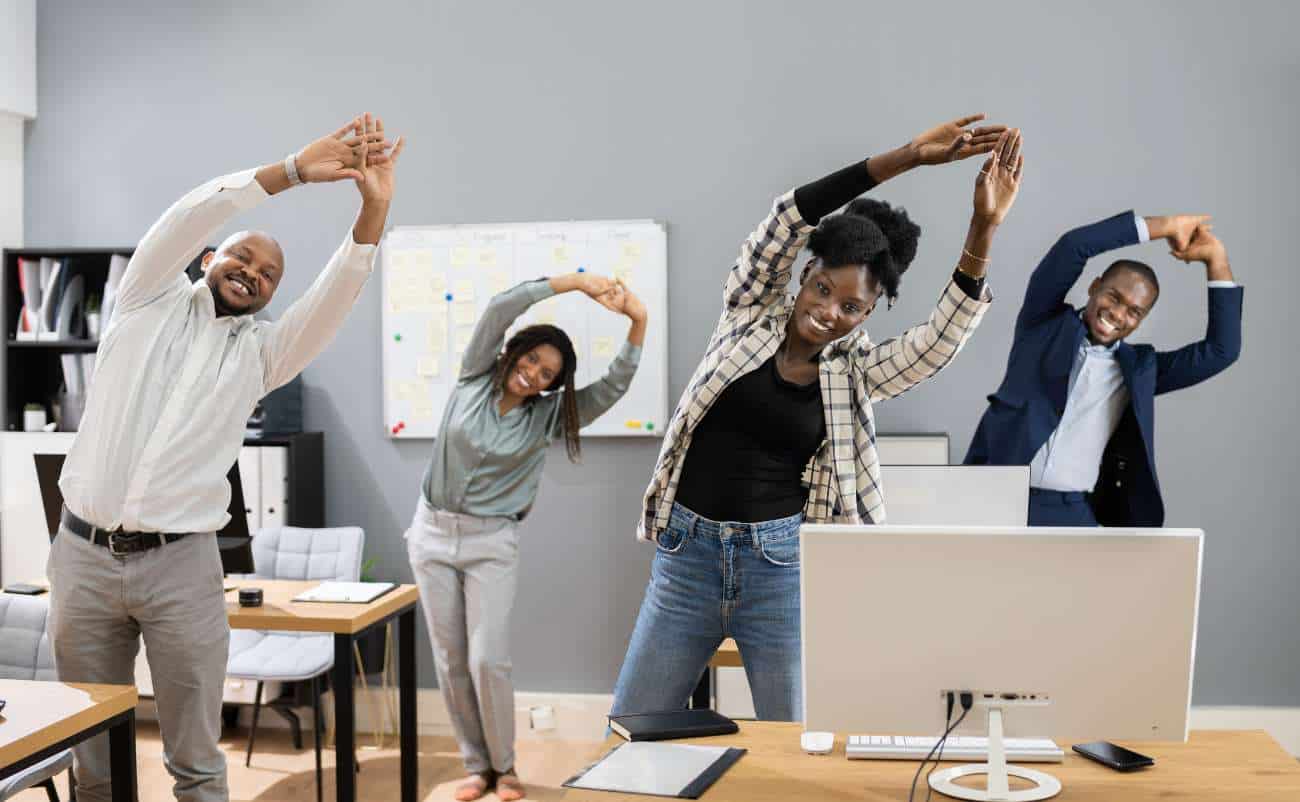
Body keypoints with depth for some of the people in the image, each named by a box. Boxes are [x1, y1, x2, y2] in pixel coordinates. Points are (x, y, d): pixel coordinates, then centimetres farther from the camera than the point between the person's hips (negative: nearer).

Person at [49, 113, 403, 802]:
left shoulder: (260, 352, 10)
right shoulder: (150, 301, 9)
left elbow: (337, 292, -5)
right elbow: (189, 218, -6)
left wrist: (374, 206, -19)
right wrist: (293, 169, -13)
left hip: (180, 566, 0)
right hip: (83, 556, 0)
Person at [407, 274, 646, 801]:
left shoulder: (549, 416, -1)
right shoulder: (474, 379, 0)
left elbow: (614, 385, -9)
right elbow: (501, 308, -11)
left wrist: (637, 322, -20)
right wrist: (576, 281, -16)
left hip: (491, 543, -1)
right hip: (432, 533, 1)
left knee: (489, 661, -10)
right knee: (451, 662, 5)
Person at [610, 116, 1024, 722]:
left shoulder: (855, 374, 1)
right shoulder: (748, 313, 2)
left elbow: (944, 335, -13)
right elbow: (785, 223, -10)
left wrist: (983, 229, -24)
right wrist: (905, 158, -17)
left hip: (783, 563, -1)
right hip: (687, 551, 1)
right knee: (630, 733, 9)